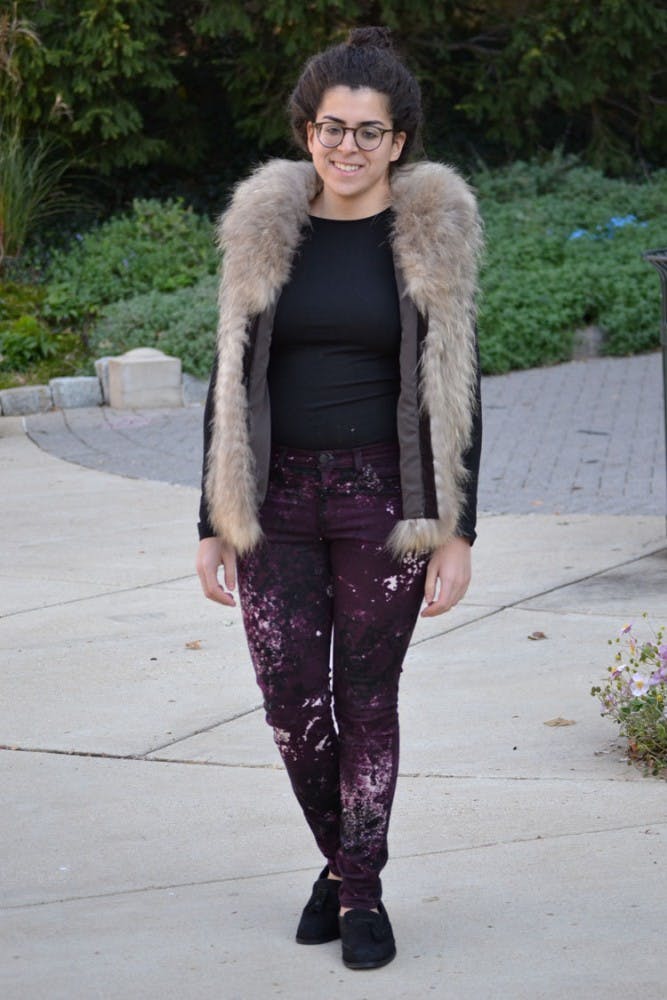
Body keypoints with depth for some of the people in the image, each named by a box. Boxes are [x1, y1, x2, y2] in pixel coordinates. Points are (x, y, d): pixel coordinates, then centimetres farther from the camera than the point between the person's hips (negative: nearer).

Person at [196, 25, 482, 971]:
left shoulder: (434, 237, -1)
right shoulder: (264, 231, 4)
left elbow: (456, 393, -1)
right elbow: (230, 382, 7)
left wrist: (456, 532, -6)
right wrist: (212, 523, 4)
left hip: (384, 499, -2)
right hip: (277, 502, 2)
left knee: (366, 699, 4)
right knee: (292, 705, 1)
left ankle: (361, 891, 18)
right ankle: (340, 856, 27)